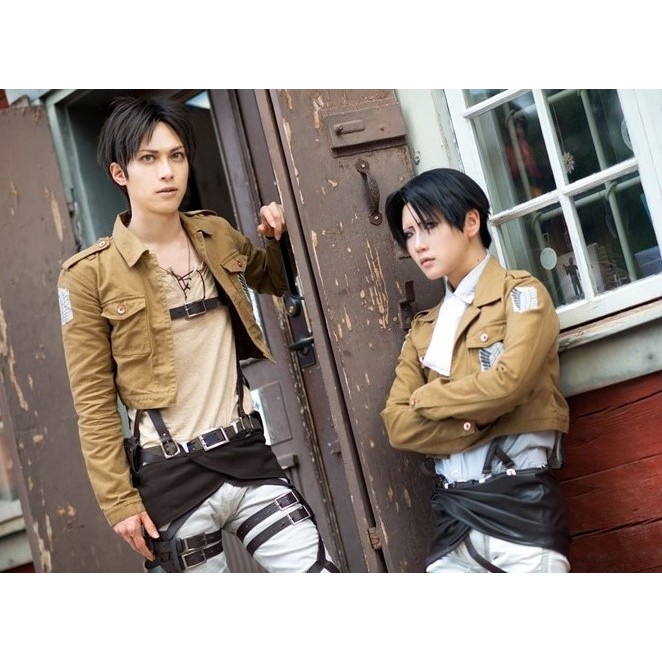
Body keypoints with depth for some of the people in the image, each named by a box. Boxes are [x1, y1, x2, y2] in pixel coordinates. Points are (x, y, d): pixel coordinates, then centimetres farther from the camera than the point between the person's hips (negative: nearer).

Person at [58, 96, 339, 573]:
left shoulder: (218, 236, 6)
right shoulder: (90, 274, -7)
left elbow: (276, 283, 27)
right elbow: (94, 403, -6)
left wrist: (279, 238, 5)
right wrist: (119, 500, -9)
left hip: (247, 454, 4)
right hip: (171, 476, -4)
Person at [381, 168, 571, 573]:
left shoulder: (521, 294, 3)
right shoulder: (423, 330, 18)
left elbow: (508, 381, -16)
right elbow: (397, 425, 4)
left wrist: (427, 398, -1)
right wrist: (478, 421, -11)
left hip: (519, 505, -5)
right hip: (452, 513, 5)